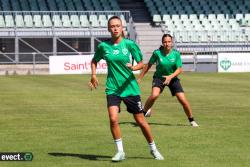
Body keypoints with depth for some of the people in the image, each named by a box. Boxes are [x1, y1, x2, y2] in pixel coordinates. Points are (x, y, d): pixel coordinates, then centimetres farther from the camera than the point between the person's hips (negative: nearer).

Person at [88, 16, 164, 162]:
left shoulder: (130, 44, -5)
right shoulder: (103, 46, 0)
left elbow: (141, 63, 1)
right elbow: (94, 60, 18)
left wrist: (134, 68, -20)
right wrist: (94, 75, 3)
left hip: (130, 88, -1)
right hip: (112, 88, 1)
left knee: (141, 121, 6)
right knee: (113, 119, -18)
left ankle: (153, 149, 25)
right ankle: (120, 151, -2)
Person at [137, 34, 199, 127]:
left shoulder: (176, 54, -12)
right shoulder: (157, 53, -15)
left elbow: (179, 69, -12)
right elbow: (148, 66, -4)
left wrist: (170, 77, -30)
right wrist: (139, 78, -1)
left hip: (173, 78, 1)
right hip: (159, 77, -1)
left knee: (183, 100, -7)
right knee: (154, 95, -31)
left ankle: (191, 120, 13)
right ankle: (144, 112, -6)